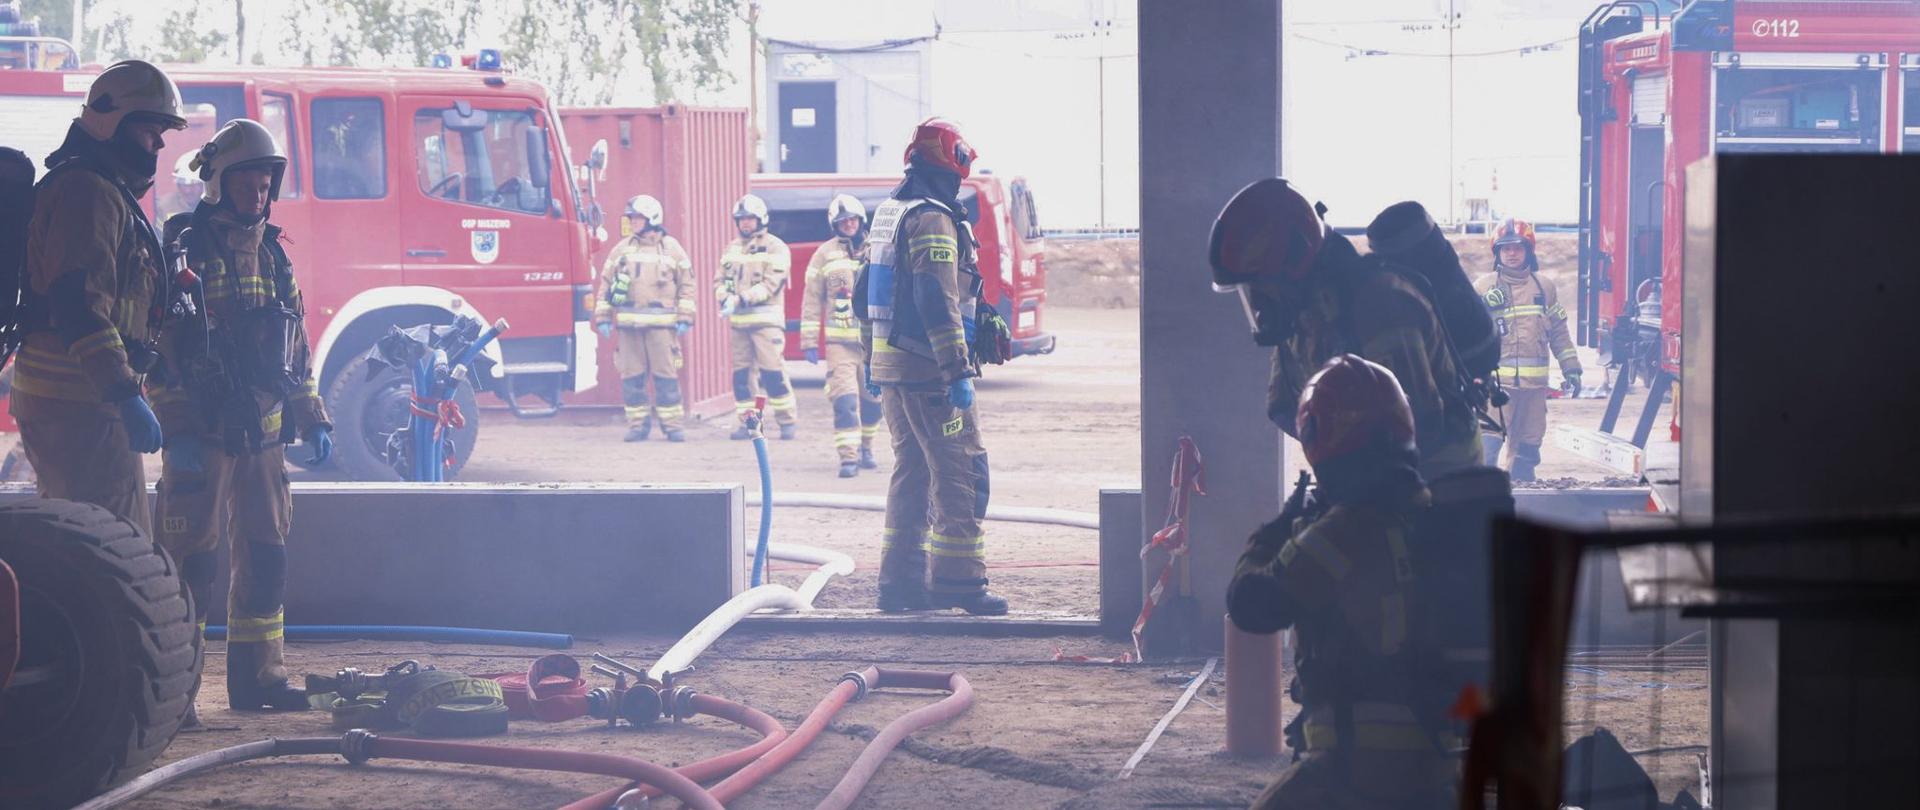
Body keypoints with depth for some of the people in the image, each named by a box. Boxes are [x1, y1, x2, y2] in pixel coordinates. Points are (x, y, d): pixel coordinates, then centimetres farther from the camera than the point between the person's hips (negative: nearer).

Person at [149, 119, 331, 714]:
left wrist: (312, 418, 16)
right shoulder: (184, 253, -7)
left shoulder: (271, 256, 15)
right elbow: (160, 347, -13)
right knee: (193, 560, -5)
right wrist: (176, 429, -19)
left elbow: (296, 348, 22)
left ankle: (256, 676, 16)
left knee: (265, 558, 9)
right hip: (204, 435, -7)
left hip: (264, 435, 7)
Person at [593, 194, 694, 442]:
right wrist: (602, 317, 6)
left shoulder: (671, 247, 7)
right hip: (628, 324, 2)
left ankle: (673, 424, 2)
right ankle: (638, 423, 10)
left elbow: (686, 284, 7)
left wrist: (685, 318, 0)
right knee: (631, 376, 2)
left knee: (666, 375, -4)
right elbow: (605, 283, 13)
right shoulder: (622, 249, 12)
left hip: (661, 324, -2)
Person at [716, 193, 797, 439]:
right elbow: (721, 279, 13)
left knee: (772, 372, -10)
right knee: (741, 373, 5)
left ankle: (788, 421, -2)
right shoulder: (732, 248, 17)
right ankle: (747, 423, 11)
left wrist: (743, 299, -20)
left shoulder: (775, 247, -2)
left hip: (766, 318, -6)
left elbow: (771, 283, -12)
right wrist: (725, 299, -9)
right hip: (738, 320, 6)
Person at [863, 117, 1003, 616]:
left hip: (889, 365, 9)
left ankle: (899, 583, 14)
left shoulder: (887, 214, 15)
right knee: (961, 472, -4)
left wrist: (872, 360, 26)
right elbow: (939, 302, -22)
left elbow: (869, 294, 21)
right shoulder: (933, 219, -15)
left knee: (911, 472, 14)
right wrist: (958, 373, -22)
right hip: (928, 370, -9)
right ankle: (958, 580, -4)